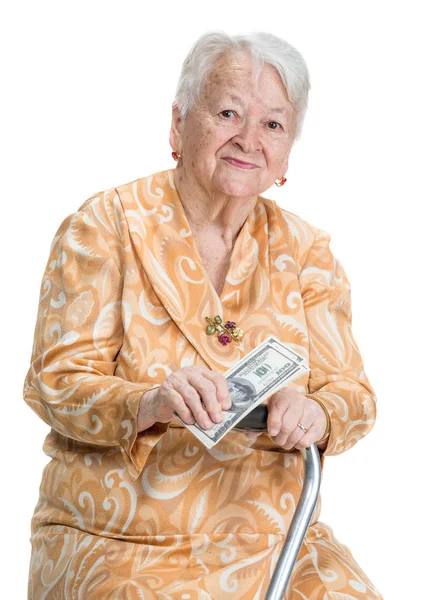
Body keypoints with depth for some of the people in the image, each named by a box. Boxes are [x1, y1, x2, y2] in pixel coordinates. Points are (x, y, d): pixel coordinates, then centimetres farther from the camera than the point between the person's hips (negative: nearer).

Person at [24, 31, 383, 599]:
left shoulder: (305, 249, 9)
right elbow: (56, 382, -7)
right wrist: (147, 403, -28)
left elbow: (353, 391, 5)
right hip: (120, 540, -3)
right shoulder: (105, 226, -2)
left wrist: (316, 412, -20)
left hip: (273, 537, 3)